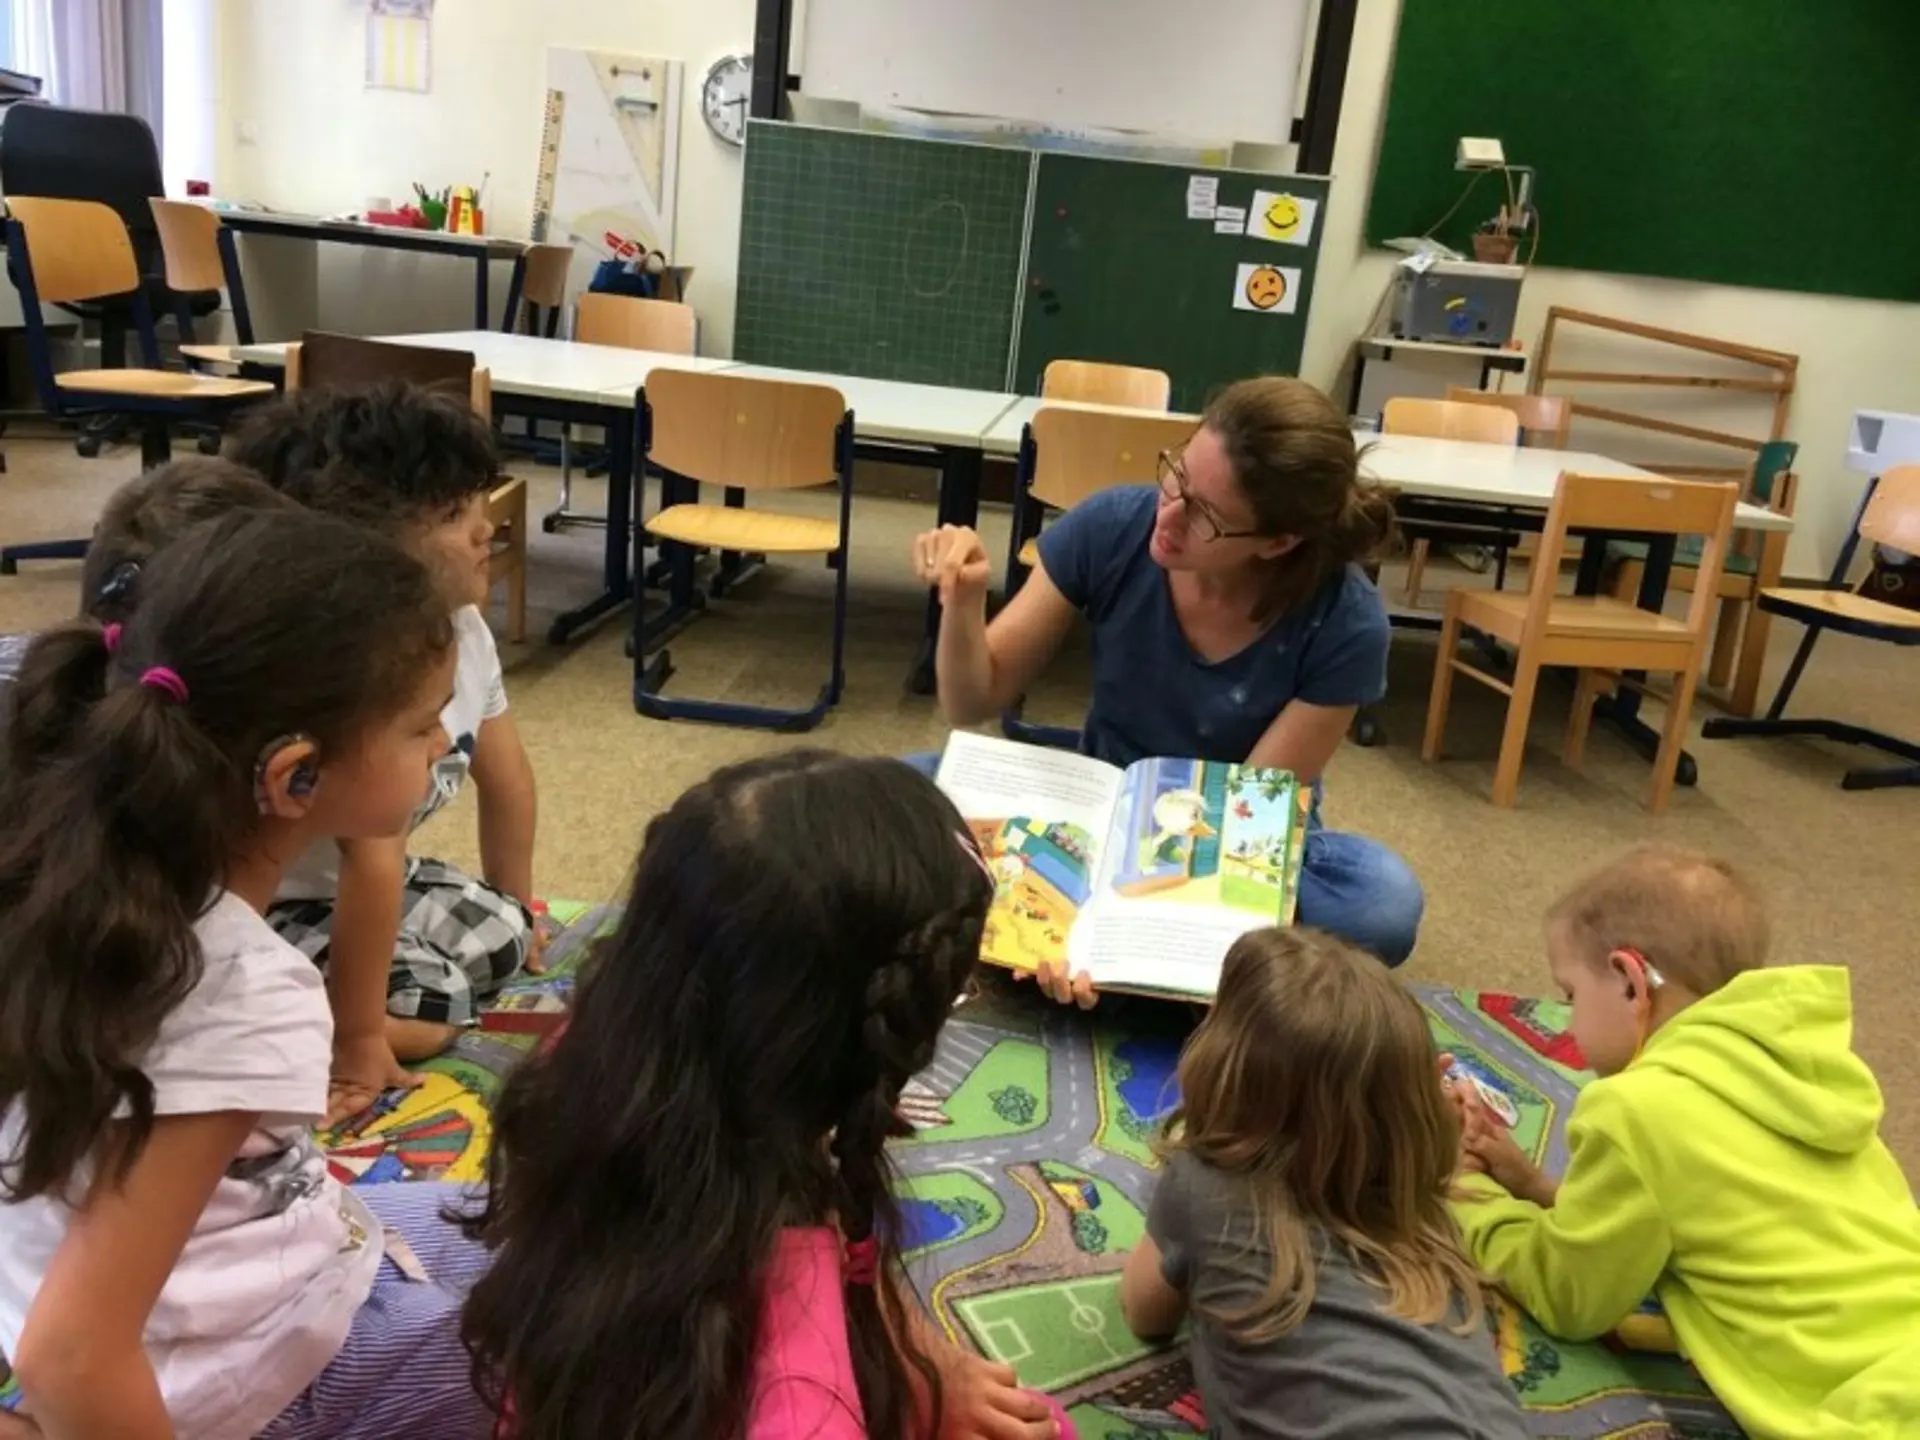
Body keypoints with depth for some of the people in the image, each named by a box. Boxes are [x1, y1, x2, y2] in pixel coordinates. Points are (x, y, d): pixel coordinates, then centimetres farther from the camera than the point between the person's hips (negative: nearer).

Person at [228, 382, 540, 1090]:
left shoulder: (464, 628, -8)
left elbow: (505, 777, 5)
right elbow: (372, 863, -35)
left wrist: (517, 911, 15)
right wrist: (360, 1041, -32)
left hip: (355, 882, 9)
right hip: (258, 901, -9)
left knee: (501, 938, 6)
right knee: (429, 1007, -18)